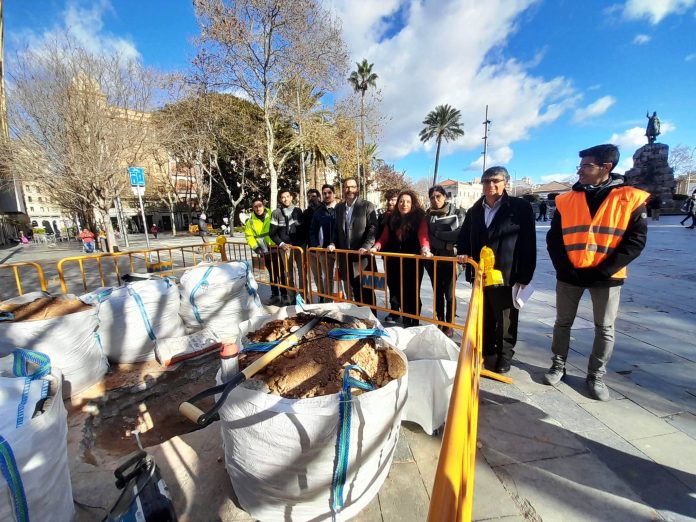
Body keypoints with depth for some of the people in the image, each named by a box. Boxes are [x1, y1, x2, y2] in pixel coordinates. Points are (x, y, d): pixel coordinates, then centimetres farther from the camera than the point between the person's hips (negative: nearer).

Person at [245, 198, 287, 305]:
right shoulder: (250, 221, 2)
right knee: (272, 274, 14)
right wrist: (256, 248, -9)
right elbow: (249, 237, 3)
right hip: (266, 252, 3)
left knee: (281, 273, -2)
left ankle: (284, 295, 9)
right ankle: (275, 295, 26)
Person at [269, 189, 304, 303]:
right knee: (288, 273, 0)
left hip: (300, 245, 2)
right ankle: (291, 297, 7)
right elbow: (272, 233, 3)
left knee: (302, 271, 0)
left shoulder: (298, 211, 10)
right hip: (286, 247, -2)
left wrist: (303, 242, 1)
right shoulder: (276, 213, 3)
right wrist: (281, 244, -9)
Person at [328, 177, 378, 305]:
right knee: (355, 289, 11)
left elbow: (373, 228, -9)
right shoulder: (339, 207, 13)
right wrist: (333, 243, 3)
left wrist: (366, 246, -21)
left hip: (362, 254, -4)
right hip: (346, 255, 4)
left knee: (366, 289, 2)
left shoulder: (367, 205, -2)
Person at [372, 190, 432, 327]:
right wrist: (375, 247, -12)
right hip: (395, 263, 4)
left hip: (413, 263, -4)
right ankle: (405, 322, 29)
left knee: (413, 294, 3)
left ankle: (414, 324, 20)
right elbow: (384, 238, 6)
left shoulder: (419, 218, -5)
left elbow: (423, 236, -19)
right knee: (401, 293, 12)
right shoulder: (392, 219, 8)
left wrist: (425, 250, -38)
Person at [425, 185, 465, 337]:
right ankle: (440, 323, 27)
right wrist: (447, 245, -14)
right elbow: (428, 237, -4)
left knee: (449, 293, 1)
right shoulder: (428, 216, 7)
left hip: (451, 260, -3)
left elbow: (461, 233, -12)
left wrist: (438, 234, -11)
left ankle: (449, 326, 18)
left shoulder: (458, 213, 0)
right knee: (437, 293, 12)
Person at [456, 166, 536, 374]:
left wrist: (524, 278, -11)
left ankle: (505, 355, 29)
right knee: (484, 318, 18)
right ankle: (486, 348, 37)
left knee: (506, 321, 10)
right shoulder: (474, 211, 11)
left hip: (506, 276, -4)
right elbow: (464, 237, 19)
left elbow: (529, 245, -8)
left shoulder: (521, 207, -5)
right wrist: (463, 252, -3)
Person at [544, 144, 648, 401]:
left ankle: (596, 376, 27)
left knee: (605, 329, 10)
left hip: (606, 277, -1)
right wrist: (565, 268, -7)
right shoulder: (566, 200, 1)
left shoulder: (631, 199, -4)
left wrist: (602, 271, -14)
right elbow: (553, 238, 3)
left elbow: (636, 241, -5)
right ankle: (558, 366, 28)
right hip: (569, 275, 2)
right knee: (563, 323, 11)